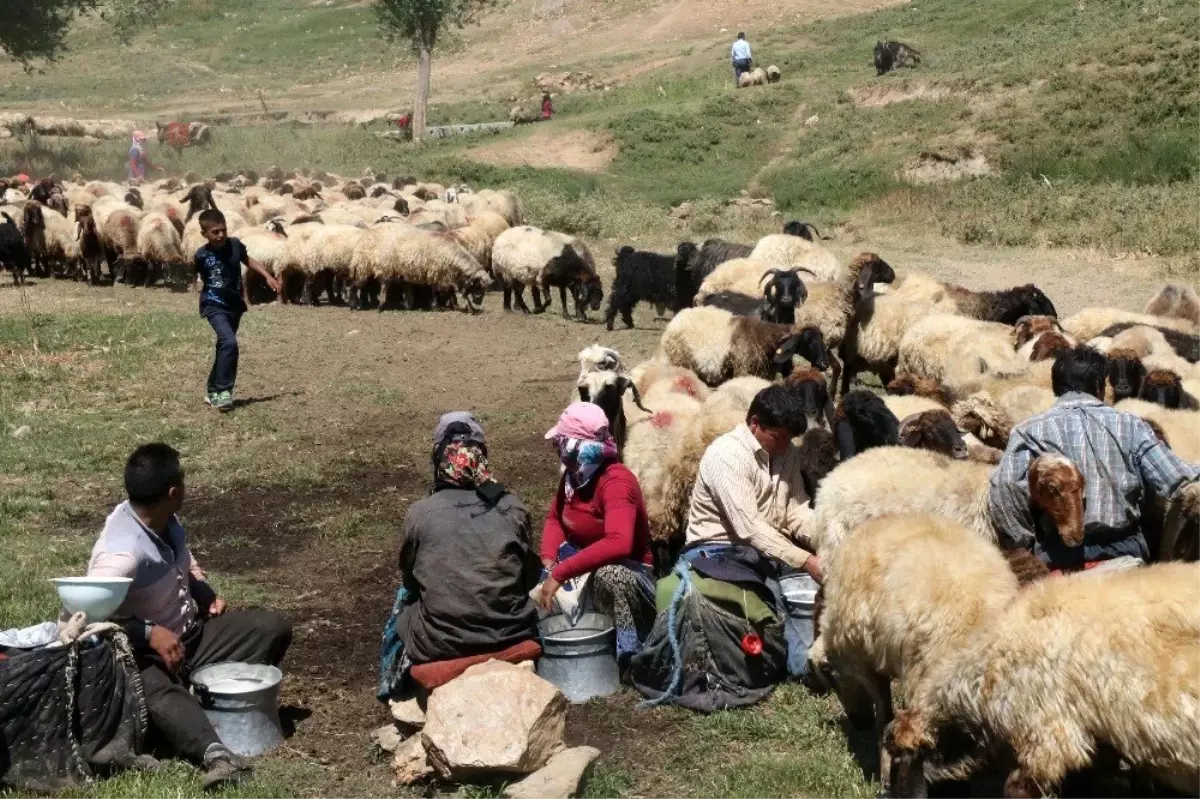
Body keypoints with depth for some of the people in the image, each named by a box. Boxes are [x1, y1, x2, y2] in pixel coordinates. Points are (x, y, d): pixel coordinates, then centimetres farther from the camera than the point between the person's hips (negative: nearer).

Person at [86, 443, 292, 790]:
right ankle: (216, 755, -63)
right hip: (144, 654, -9)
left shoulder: (165, 521, -3)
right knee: (159, 695, -41)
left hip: (192, 636, 9)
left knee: (273, 628, -1)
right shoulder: (122, 553, -28)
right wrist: (150, 633, -32)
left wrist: (208, 596, -1)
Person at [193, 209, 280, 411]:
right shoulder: (202, 255, -17)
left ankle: (213, 391, 31)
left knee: (223, 347, 15)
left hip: (235, 305, 6)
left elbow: (248, 260, 14)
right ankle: (223, 391, -15)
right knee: (229, 343, -24)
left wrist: (267, 276, 13)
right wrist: (189, 268, -21)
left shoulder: (235, 245, -6)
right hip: (214, 306, -6)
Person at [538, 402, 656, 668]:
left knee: (608, 574, -41)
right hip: (585, 569, 8)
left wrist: (560, 573, -44)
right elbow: (554, 519, 10)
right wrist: (549, 562, -12)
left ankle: (627, 654, -26)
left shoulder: (617, 481, -27)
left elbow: (618, 544, -44)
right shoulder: (573, 475, -3)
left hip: (628, 574, -8)